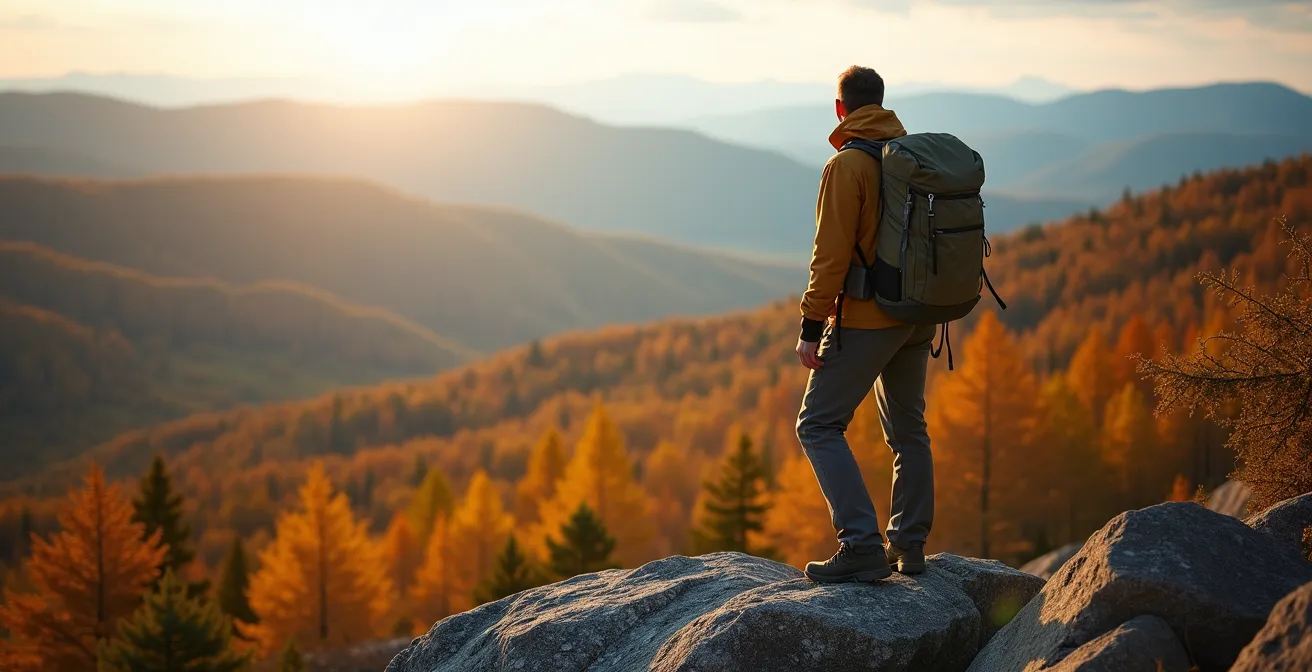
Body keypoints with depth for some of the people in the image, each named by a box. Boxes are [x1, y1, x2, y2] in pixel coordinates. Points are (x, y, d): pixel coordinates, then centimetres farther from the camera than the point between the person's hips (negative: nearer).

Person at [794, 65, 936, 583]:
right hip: (918, 317, 8)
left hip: (865, 320, -7)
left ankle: (862, 544, -12)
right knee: (907, 430, 18)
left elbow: (832, 254, -18)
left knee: (819, 426, -2)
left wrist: (811, 326, -14)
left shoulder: (848, 164, -13)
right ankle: (909, 545, 22)